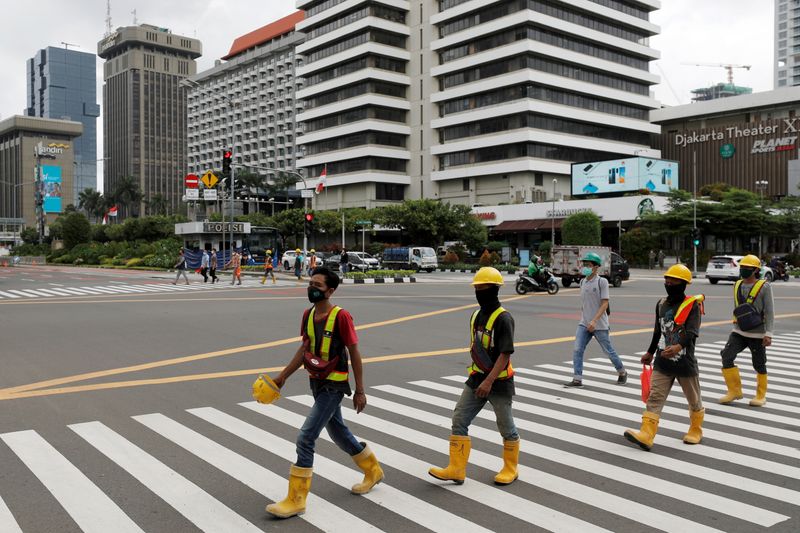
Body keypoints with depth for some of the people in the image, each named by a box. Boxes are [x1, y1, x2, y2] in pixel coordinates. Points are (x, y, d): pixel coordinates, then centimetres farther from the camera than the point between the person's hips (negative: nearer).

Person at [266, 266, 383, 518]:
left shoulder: (341, 316, -18)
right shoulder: (308, 315, 3)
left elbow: (354, 354, -14)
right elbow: (304, 349, 11)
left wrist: (359, 391, -13)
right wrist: (283, 376, 6)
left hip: (334, 385, -8)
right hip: (316, 382, 8)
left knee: (305, 438, -10)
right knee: (338, 433, 21)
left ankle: (296, 500, 1)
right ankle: (373, 471, 43)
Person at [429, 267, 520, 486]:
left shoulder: (503, 318, -17)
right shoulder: (476, 316, 8)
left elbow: (505, 354, -21)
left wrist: (489, 381, -28)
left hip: (499, 382, -7)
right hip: (476, 379, 7)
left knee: (506, 427, 9)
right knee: (459, 420, 1)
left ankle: (510, 469, 28)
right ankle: (456, 469, 6)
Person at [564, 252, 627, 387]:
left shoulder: (602, 281, -11)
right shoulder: (583, 282, 8)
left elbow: (605, 304, -16)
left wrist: (594, 321, -23)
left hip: (599, 325, -5)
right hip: (584, 324, 6)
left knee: (609, 351, 8)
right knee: (577, 350, -6)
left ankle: (622, 372, 30)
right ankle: (577, 379, -4)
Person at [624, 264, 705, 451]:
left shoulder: (692, 305, -12)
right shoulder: (661, 304, 6)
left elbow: (692, 332, -26)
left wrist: (678, 346, -45)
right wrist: (650, 352, 27)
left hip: (685, 363, -5)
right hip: (662, 363, 5)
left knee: (693, 400, 15)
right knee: (654, 399, -6)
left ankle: (695, 431, 37)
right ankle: (646, 436, -13)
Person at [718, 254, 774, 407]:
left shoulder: (764, 287, -9)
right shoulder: (737, 285, 8)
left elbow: (769, 312, -11)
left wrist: (768, 334, -17)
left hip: (757, 334, -5)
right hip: (738, 332, 5)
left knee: (759, 365, 6)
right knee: (727, 357, -10)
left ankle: (761, 396, 24)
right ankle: (734, 391, 4)